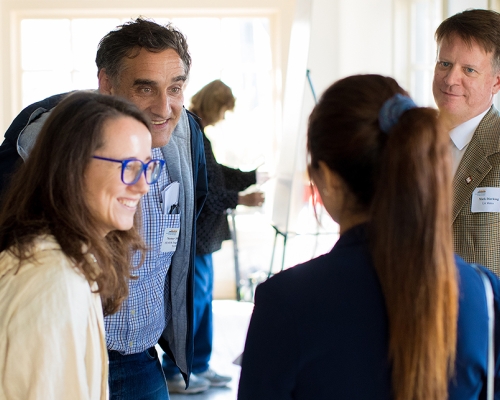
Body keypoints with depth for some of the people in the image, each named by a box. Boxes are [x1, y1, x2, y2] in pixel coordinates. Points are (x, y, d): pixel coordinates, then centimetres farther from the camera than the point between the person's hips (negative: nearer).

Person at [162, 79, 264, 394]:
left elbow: (215, 174, 20)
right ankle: (172, 373, 6)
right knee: (192, 300, -4)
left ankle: (200, 366, 27)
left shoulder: (196, 132, 12)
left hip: (202, 233, 11)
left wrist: (253, 177, 22)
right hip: (190, 235, -11)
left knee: (203, 299, 16)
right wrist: (240, 199, -19)